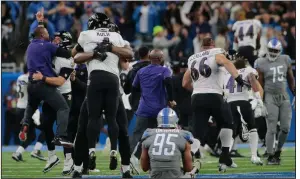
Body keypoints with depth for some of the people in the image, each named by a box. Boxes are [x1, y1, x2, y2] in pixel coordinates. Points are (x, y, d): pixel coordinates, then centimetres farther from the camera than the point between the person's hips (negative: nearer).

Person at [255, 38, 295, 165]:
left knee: (285, 128, 1)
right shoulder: (262, 64, -7)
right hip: (270, 98, -4)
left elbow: (291, 80, 13)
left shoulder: (285, 60, 4)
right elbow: (260, 85, -6)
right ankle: (270, 156, 2)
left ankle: (278, 151, 20)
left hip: (284, 97, 4)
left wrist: (295, 94, 11)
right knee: (271, 129, -6)